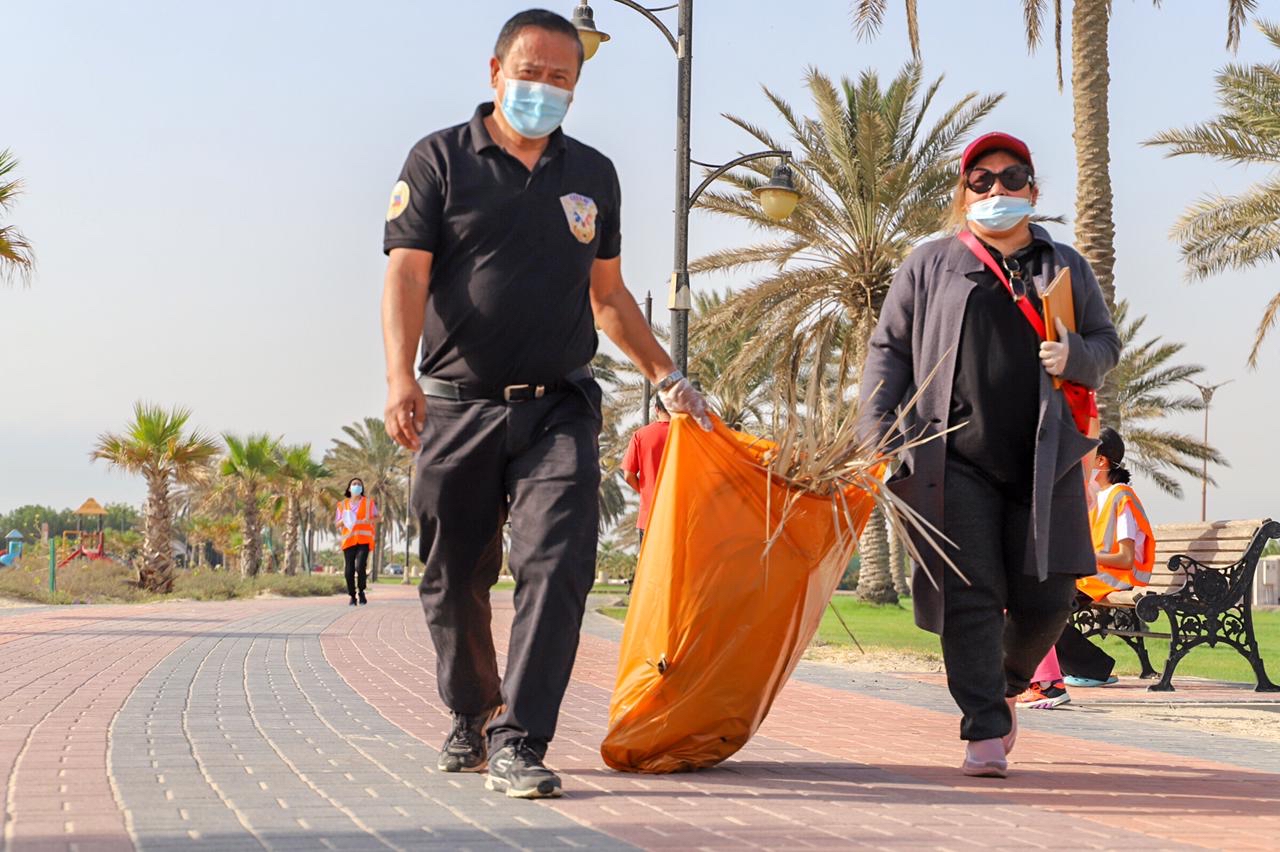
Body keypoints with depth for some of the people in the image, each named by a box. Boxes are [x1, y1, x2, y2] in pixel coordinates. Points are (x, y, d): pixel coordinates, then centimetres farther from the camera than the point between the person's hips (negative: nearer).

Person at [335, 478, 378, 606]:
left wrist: (370, 520, -9)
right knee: (349, 570, -4)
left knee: (360, 567, -19)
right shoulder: (342, 504, 15)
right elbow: (337, 524, 16)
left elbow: (376, 518, 13)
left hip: (364, 539, -2)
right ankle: (352, 596, 8)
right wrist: (343, 520, -6)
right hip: (349, 540, 2)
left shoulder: (368, 503, 13)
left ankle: (361, 592, -1)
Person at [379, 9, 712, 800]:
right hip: (458, 408, -1)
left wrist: (667, 377, 19)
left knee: (556, 567, -15)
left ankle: (518, 743, -16)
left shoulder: (594, 175, 15)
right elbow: (407, 273, -7)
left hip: (559, 410, 2)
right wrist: (400, 374, -22)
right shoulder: (440, 161, 3)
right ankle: (472, 715, 31)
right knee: (454, 582, 9)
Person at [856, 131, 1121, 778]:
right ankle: (985, 734, -4)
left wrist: (1076, 356, -4)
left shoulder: (1065, 267, 17)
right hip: (957, 462, -2)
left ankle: (1007, 683, 29)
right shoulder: (930, 265, 12)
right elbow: (888, 350, 10)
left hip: (1045, 459, 2)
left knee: (1046, 596, 0)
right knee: (969, 594, -8)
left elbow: (1107, 342, 21)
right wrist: (878, 434, -2)